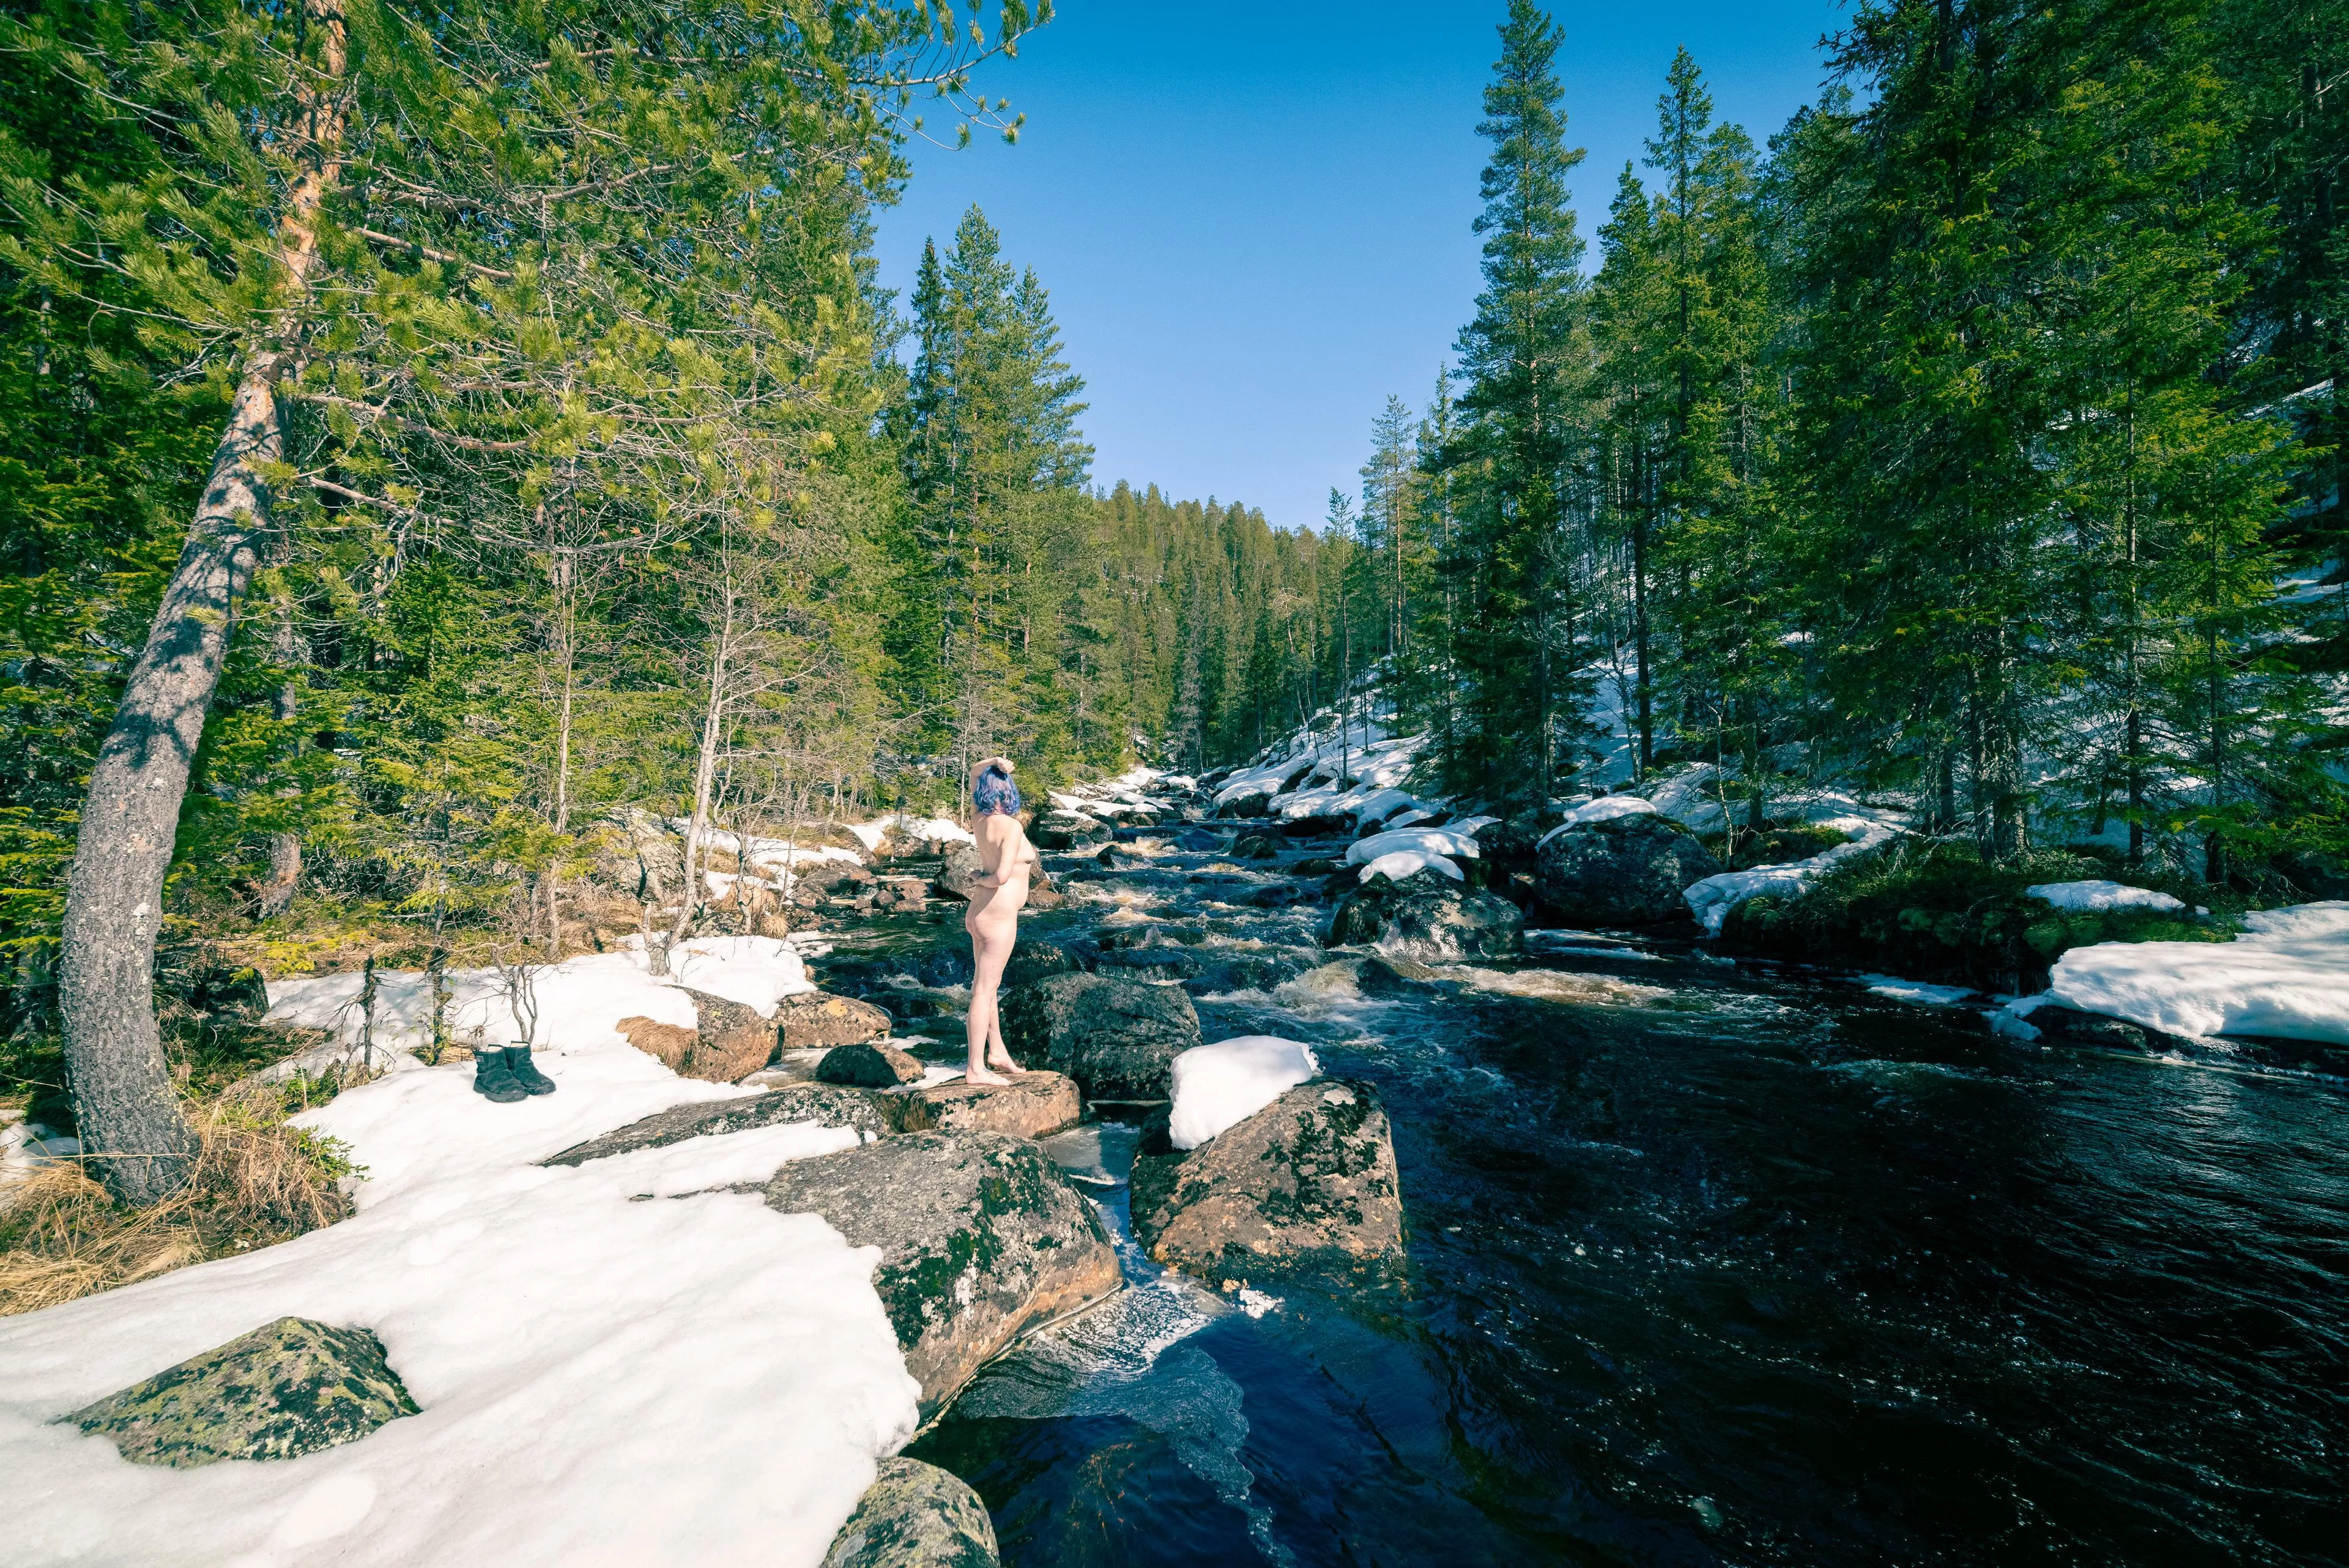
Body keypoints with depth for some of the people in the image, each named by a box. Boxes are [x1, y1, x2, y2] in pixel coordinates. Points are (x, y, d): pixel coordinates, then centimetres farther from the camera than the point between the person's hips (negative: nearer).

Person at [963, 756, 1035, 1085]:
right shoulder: (1011, 826, -18)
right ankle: (976, 1069, 4)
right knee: (984, 990, -3)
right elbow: (1003, 876, -27)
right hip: (998, 917, -9)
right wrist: (982, 880, -6)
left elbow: (974, 773, 19)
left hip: (978, 913, 9)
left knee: (986, 985, 17)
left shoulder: (982, 817, 3)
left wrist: (993, 763, -1)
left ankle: (997, 1051, 30)